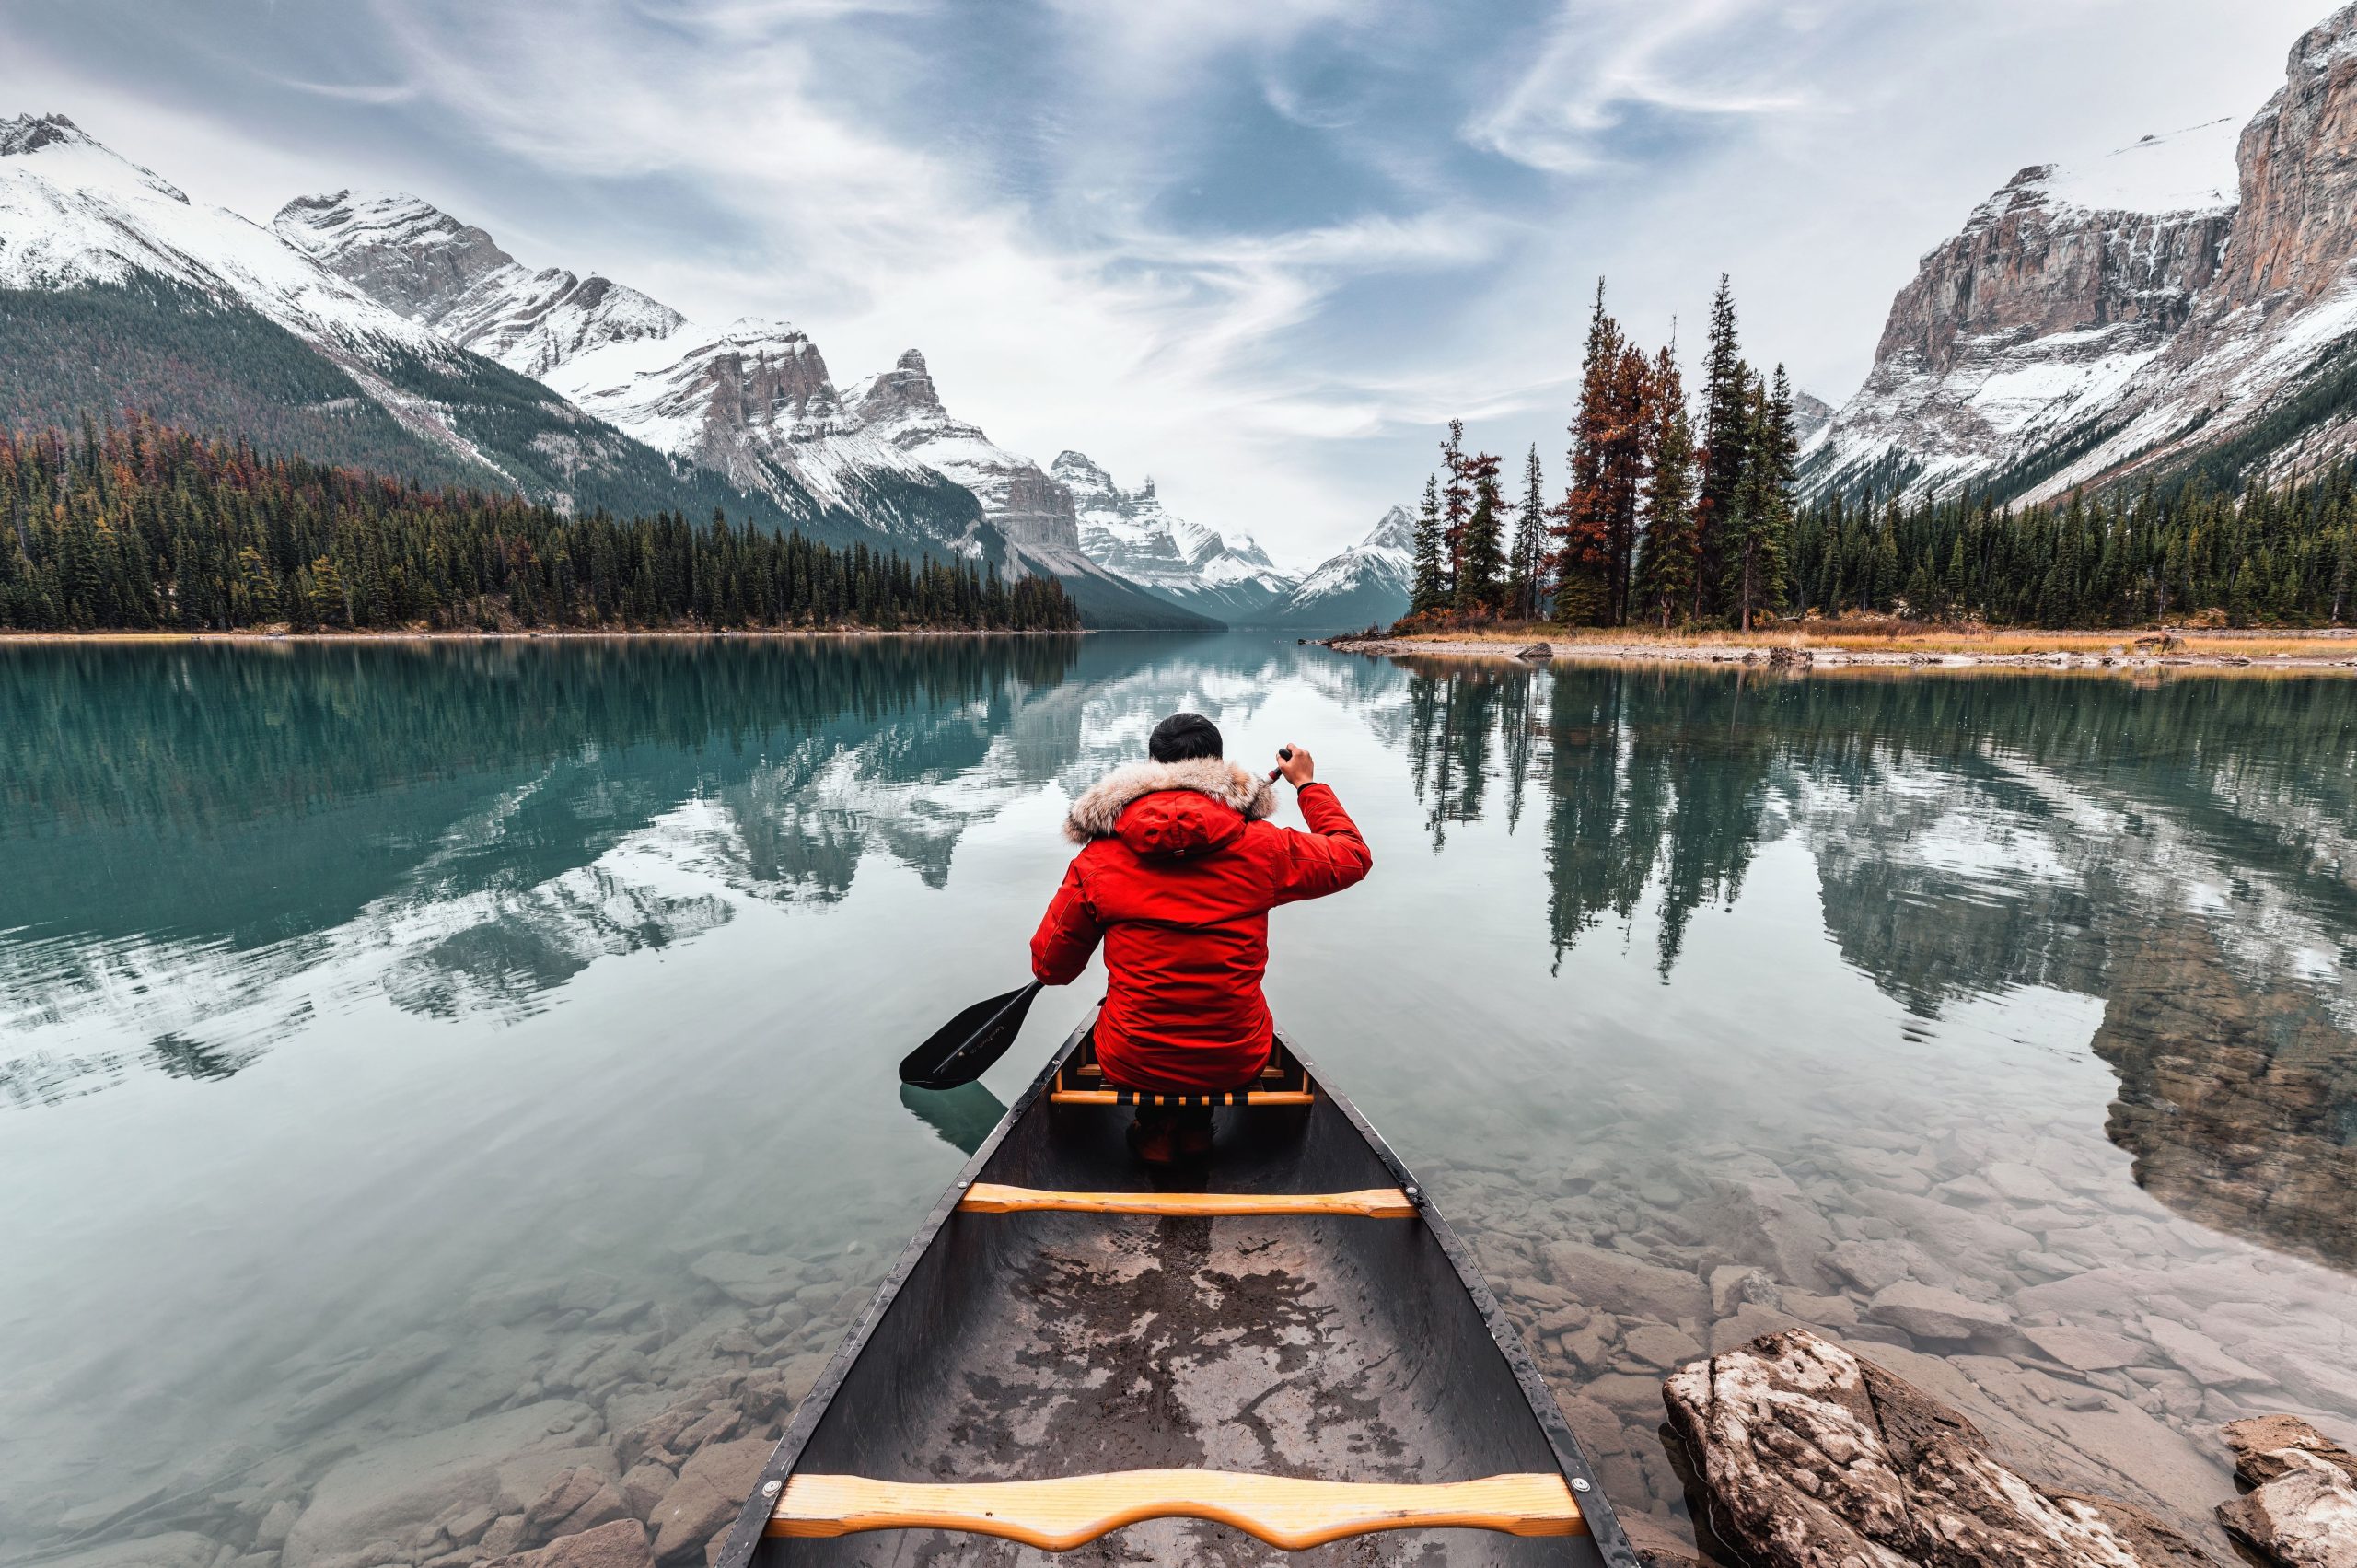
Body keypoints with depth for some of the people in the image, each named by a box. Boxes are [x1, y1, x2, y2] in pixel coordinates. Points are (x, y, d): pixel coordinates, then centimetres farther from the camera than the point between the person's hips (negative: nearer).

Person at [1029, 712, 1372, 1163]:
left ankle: (1155, 1125, 20)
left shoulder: (1097, 860, -10)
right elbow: (1354, 855, 9)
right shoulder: (1264, 847, -9)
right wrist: (1308, 783, 23)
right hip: (1237, 1065, 0)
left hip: (1131, 1067, 0)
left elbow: (1050, 967, 0)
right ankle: (1195, 1125, 25)